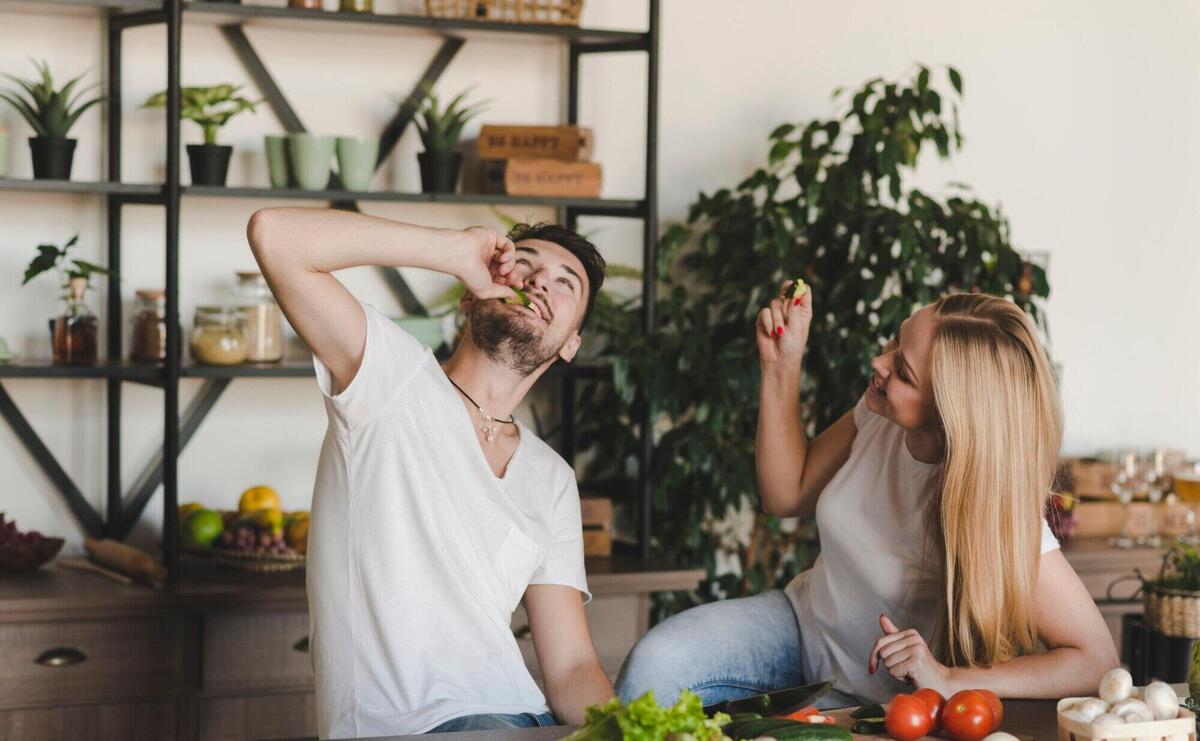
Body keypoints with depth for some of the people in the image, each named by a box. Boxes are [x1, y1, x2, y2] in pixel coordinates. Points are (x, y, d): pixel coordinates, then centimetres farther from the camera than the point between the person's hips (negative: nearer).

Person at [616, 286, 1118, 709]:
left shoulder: (995, 507, -28)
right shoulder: (882, 417, -14)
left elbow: (1096, 661, -25)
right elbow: (787, 495, 4)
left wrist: (951, 682, -33)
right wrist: (780, 367, -9)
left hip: (877, 701, -4)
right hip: (804, 622, 5)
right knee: (653, 665, -21)